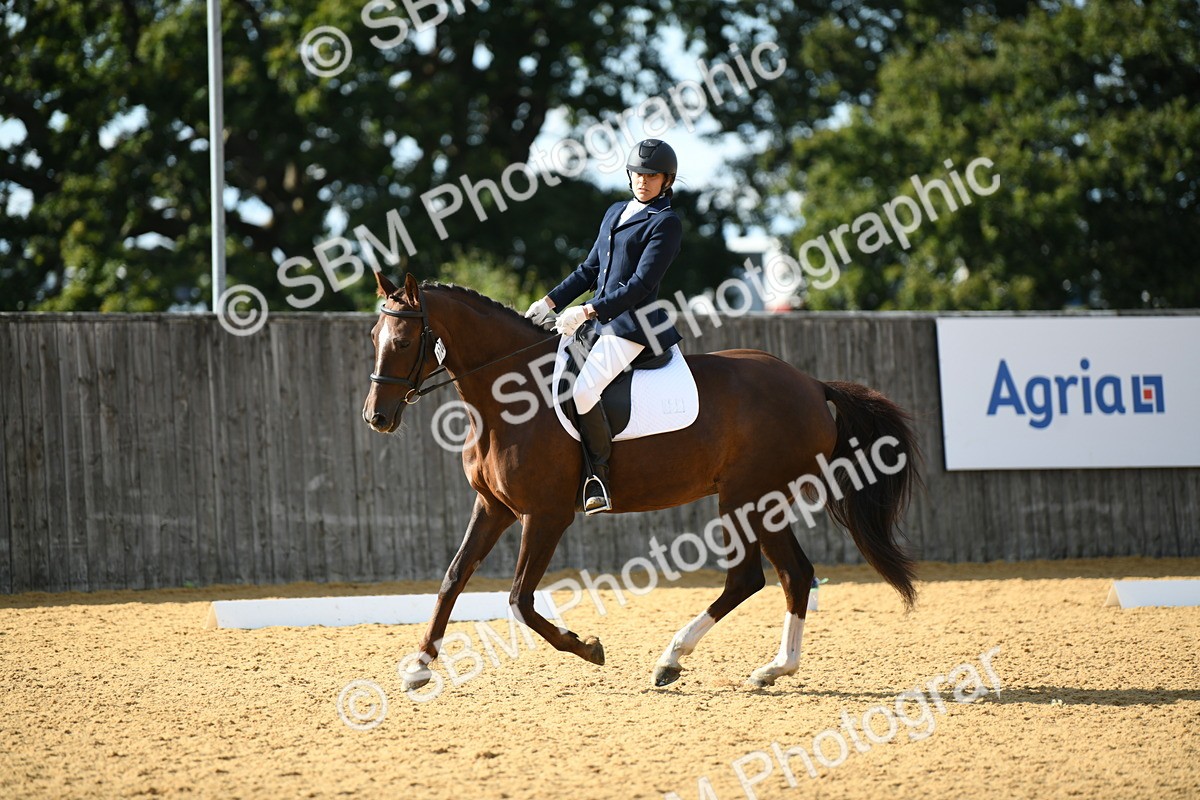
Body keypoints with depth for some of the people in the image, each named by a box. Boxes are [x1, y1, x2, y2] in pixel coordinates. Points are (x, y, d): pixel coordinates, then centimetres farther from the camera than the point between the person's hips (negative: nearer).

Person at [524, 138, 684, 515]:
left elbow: (642, 283, -15)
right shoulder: (616, 213, 18)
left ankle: (600, 473, -16)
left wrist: (587, 311, -20)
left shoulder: (666, 223, -7)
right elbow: (590, 269, 23)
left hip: (632, 323, -9)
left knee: (582, 391, -27)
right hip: (600, 318, 9)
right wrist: (551, 301, 10)